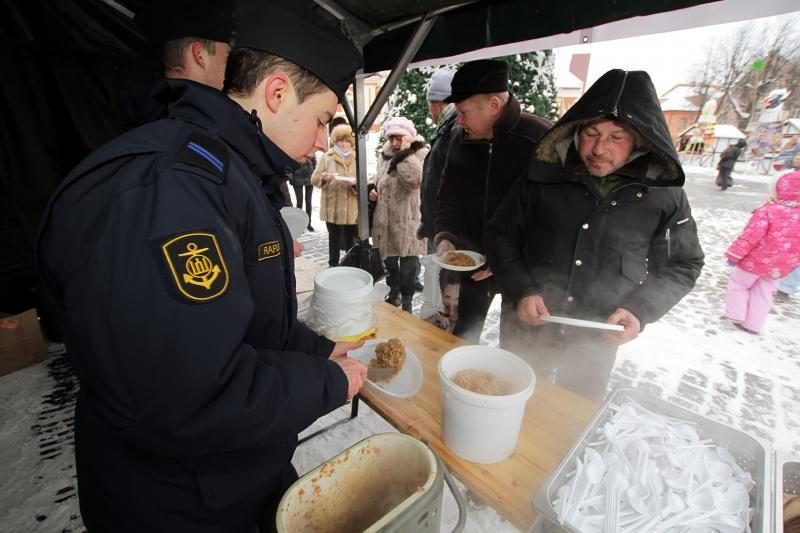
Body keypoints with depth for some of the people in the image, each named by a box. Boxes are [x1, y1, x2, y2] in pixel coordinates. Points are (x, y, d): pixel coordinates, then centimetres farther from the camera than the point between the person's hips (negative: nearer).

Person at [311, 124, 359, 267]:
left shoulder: (357, 158, 7)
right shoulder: (326, 157, 3)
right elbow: (314, 179, 0)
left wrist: (355, 183, -21)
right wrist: (323, 177, -22)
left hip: (352, 209, 1)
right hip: (332, 207, 0)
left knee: (351, 240, 7)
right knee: (334, 238, 10)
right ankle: (333, 265, 22)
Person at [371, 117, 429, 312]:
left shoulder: (420, 154, -8)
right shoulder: (385, 154, 12)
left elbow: (415, 180, -26)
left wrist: (405, 153, -21)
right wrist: (374, 191, 5)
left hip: (407, 220, -6)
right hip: (385, 219, 6)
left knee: (407, 266, 2)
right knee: (389, 260, 18)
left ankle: (406, 302, 20)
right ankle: (394, 293, 39)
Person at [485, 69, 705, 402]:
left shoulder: (664, 194, -6)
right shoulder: (544, 178, -9)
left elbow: (681, 264, 4)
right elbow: (500, 235, -4)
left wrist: (640, 310, -13)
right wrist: (520, 290, -16)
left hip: (597, 340, 1)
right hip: (526, 328, 0)